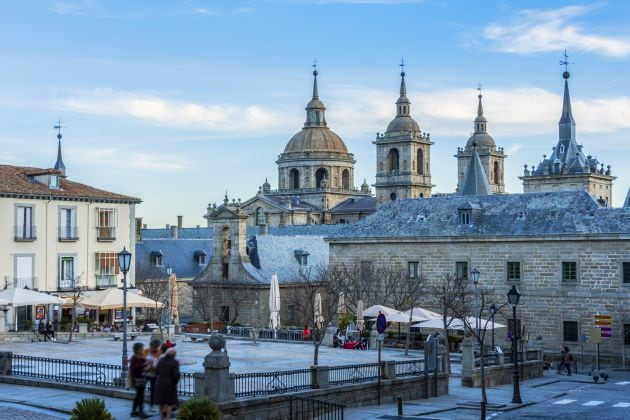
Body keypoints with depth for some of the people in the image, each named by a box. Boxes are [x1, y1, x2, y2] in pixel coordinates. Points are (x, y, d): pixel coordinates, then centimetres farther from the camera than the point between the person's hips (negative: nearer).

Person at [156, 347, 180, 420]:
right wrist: (175, 382, -6)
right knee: (170, 403, 7)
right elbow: (176, 375, -21)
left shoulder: (161, 360, 1)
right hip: (170, 384, -5)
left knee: (161, 401, 20)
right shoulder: (174, 362, -16)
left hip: (160, 383, 5)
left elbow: (157, 371, 4)